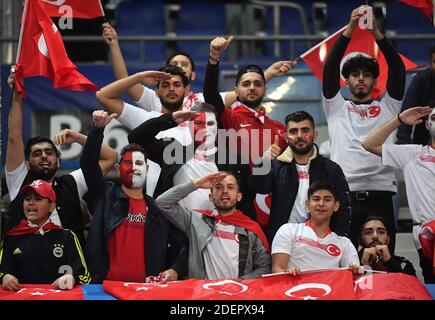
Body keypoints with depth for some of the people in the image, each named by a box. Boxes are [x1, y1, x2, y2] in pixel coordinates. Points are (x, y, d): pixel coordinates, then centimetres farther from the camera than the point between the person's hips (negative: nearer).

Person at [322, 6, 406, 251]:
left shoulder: (387, 107, 17)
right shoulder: (336, 107, 17)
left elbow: (397, 67, 6)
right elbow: (330, 67, 6)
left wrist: (376, 32, -5)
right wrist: (350, 29, -4)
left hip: (380, 196, 1)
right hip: (343, 196, 0)